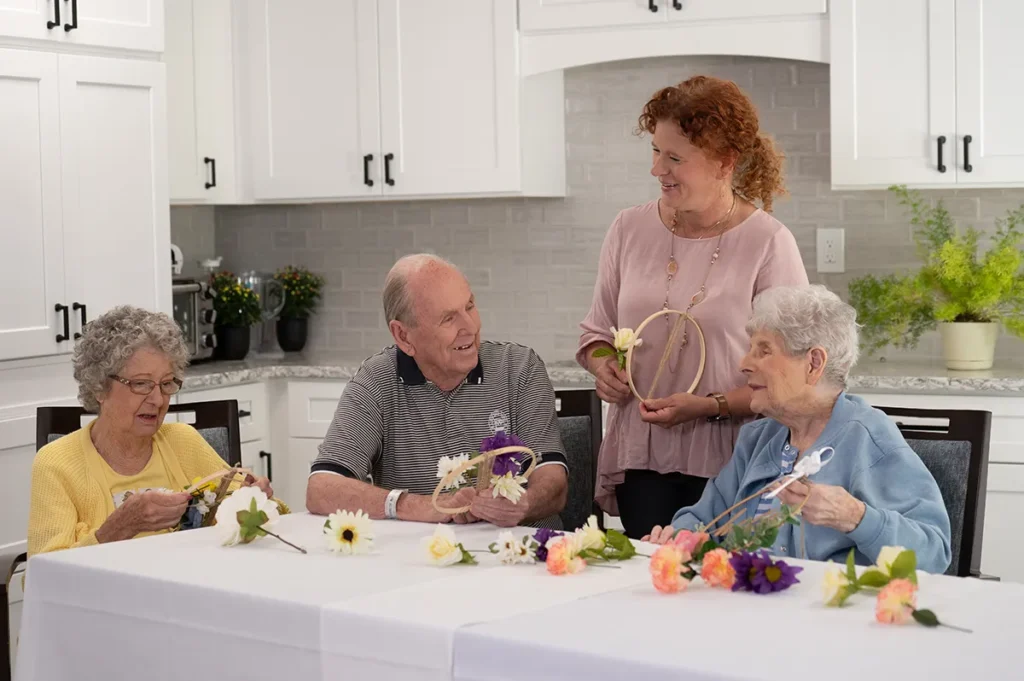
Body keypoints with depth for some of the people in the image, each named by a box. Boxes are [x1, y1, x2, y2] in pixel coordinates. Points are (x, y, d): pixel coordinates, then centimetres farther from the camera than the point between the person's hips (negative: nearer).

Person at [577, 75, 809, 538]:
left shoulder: (768, 243, -7)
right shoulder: (630, 229, 6)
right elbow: (596, 331, 18)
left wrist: (709, 406, -19)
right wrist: (602, 367, -4)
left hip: (730, 465, -3)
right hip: (640, 459, 3)